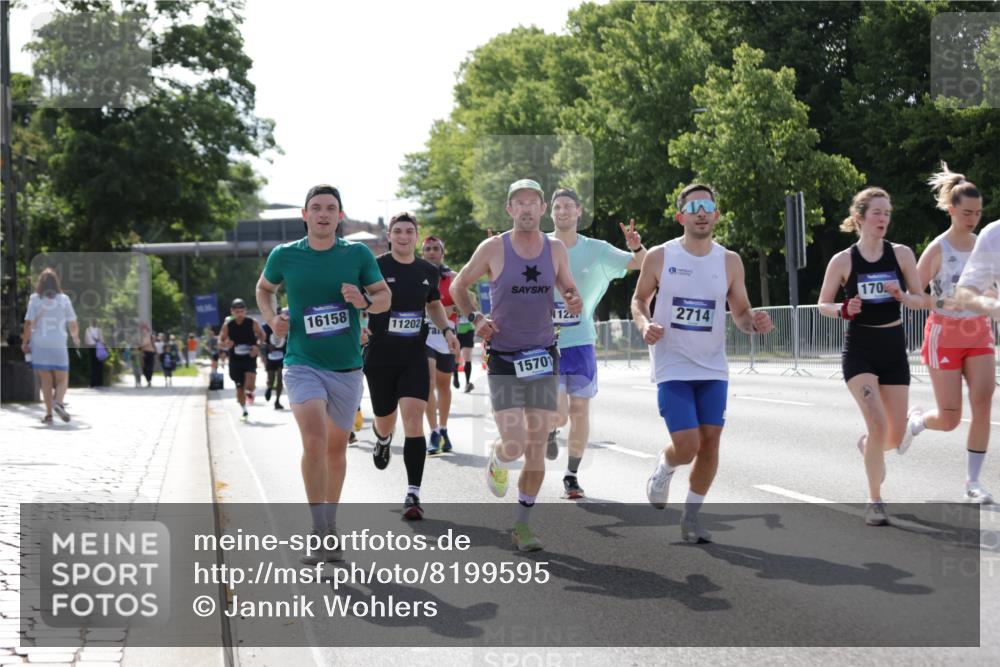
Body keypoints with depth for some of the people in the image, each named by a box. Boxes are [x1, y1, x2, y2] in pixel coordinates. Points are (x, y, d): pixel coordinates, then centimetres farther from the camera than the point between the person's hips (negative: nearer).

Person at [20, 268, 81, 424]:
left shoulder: (35, 299, -3)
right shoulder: (63, 299, 0)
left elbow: (29, 324, -7)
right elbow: (73, 324, 3)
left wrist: (25, 342, 4)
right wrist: (76, 338, 21)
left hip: (40, 346, 0)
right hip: (59, 346, 0)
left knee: (46, 382, 9)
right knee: (62, 380, 8)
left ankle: (49, 414, 5)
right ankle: (58, 402, -19)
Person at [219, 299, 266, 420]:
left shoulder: (252, 323, -5)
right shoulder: (227, 326, -3)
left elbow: (261, 335, 9)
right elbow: (220, 342, 4)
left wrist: (257, 346, -10)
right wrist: (226, 345, -19)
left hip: (250, 357, -2)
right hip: (235, 359, 2)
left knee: (250, 377, -26)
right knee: (239, 387, 5)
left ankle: (249, 392, 9)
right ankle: (244, 411, 22)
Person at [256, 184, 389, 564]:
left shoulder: (358, 254, -2)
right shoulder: (284, 255, -2)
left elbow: (385, 297, 5)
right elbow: (264, 288, 17)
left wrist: (365, 302, -16)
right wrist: (271, 318, -2)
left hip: (347, 367, 2)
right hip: (303, 364, -2)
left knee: (337, 447, 14)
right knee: (314, 440, -22)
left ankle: (331, 525, 33)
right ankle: (319, 533, -14)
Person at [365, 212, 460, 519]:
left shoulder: (428, 271, 6)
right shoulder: (375, 267, -6)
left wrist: (447, 330, 8)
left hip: (415, 358, 1)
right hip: (380, 358, -1)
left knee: (414, 420, -14)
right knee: (386, 422, 12)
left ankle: (413, 495, -14)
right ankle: (383, 438, 54)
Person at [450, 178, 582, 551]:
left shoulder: (556, 249, 3)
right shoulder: (493, 249, -6)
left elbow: (570, 290, 16)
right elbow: (458, 287, 7)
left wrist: (575, 303, -7)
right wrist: (474, 318, -10)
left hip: (544, 358, 3)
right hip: (503, 360, -3)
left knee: (536, 448, 3)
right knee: (514, 447, -13)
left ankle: (523, 524, 16)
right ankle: (496, 461, 25)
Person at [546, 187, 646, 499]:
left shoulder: (595, 251, 1)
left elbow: (643, 264, 2)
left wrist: (637, 248, -21)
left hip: (580, 342, 2)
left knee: (579, 411, 3)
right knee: (558, 414, -11)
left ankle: (572, 476, 18)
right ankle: (550, 430, 26)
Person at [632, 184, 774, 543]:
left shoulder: (729, 261, 2)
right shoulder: (659, 257, -4)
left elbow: (740, 313, 8)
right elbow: (639, 299, 8)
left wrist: (754, 322, -15)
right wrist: (644, 325, -13)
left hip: (713, 368, 3)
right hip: (672, 368, -3)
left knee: (710, 442, 0)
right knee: (686, 446, -12)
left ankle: (691, 517, 17)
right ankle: (663, 469, 25)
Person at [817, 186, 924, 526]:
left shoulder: (901, 254, -1)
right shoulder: (843, 261, -6)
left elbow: (921, 300, 4)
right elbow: (823, 305, 3)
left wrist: (901, 296, -18)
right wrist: (844, 309, -18)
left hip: (894, 348, 3)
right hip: (859, 349, -3)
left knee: (896, 436, 5)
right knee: (878, 424, -20)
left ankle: (868, 445, 43)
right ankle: (875, 500, -3)